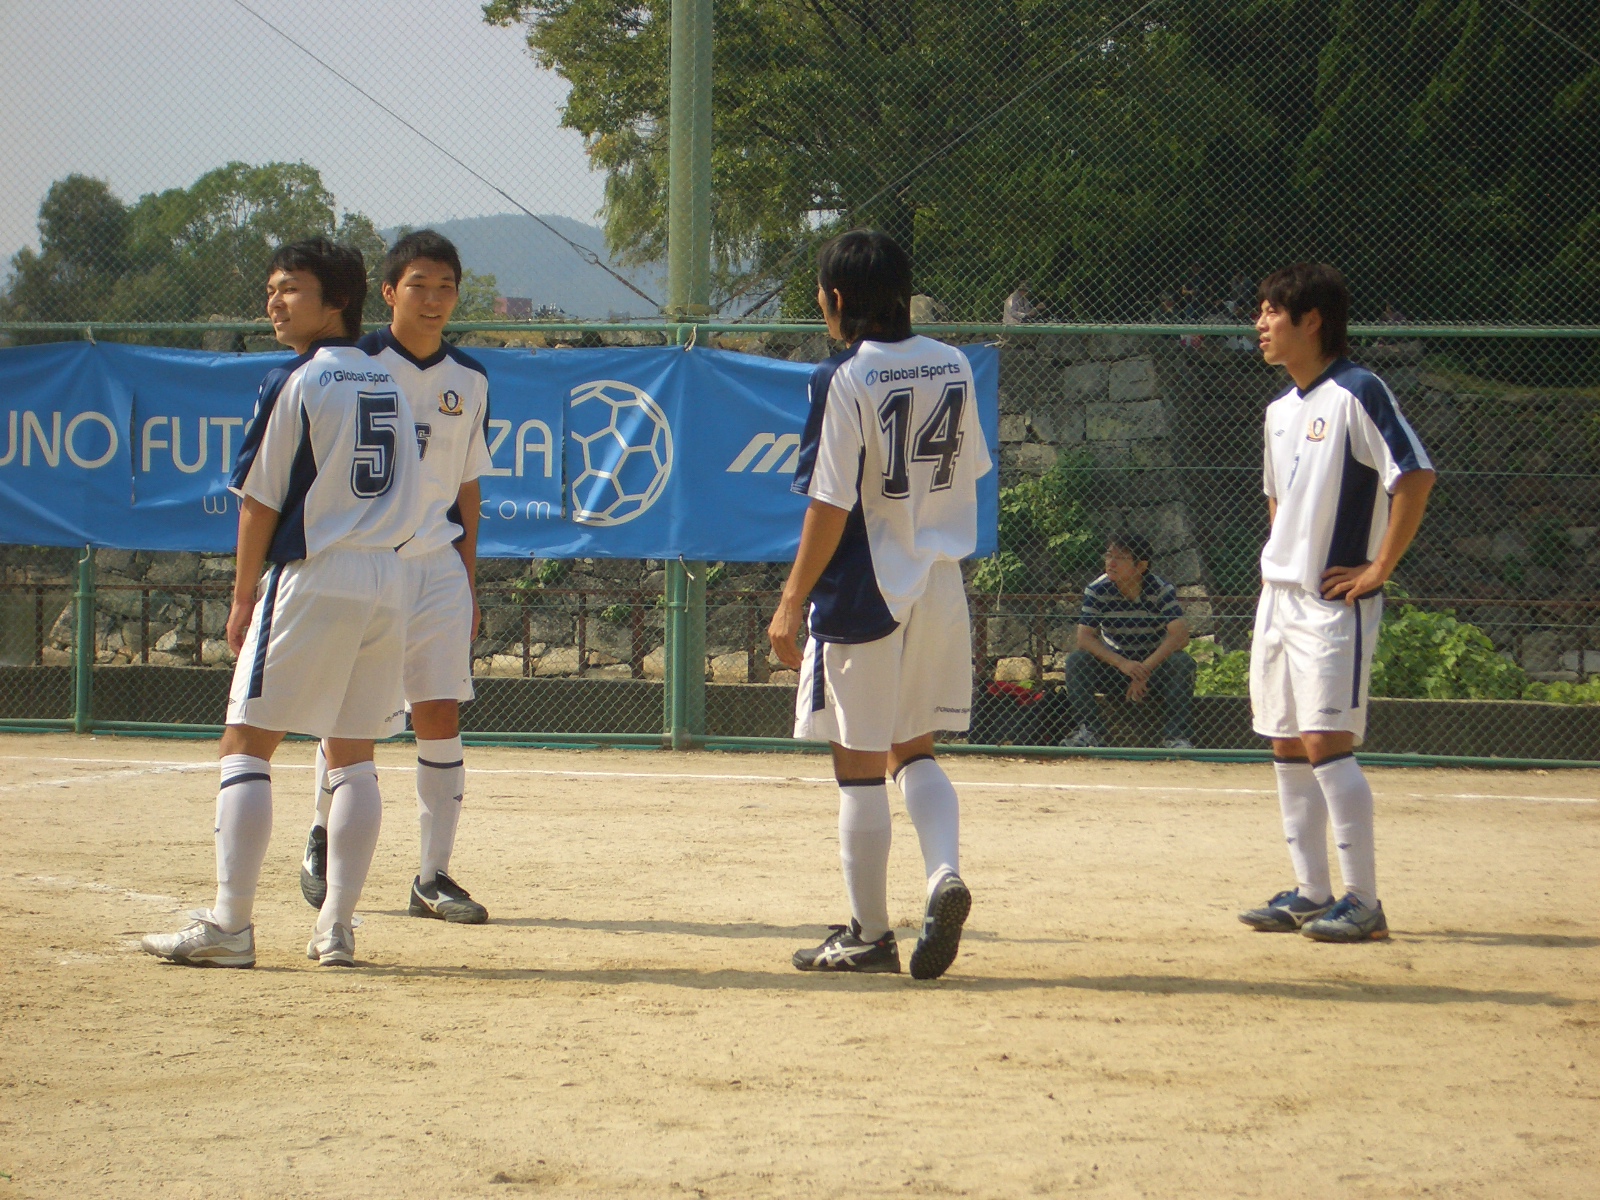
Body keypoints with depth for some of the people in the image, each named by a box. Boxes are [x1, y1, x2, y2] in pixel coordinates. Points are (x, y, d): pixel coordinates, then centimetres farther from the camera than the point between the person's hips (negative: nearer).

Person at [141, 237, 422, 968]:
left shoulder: (295, 384, -7)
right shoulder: (389, 388, 14)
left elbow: (260, 503, -6)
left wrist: (243, 600, 2)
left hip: (312, 579, -7)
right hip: (387, 582, 7)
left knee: (246, 745, -3)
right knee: (354, 757, 11)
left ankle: (229, 925, -11)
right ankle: (337, 928, 8)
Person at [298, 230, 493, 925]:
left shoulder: (469, 380, 9)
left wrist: (469, 585, 13)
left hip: (438, 567, 3)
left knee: (440, 715, -2)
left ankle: (433, 876, 2)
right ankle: (322, 840, 24)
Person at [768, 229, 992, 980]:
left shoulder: (844, 381, -14)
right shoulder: (953, 368, 5)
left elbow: (831, 507, -16)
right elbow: (969, 473, 12)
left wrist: (792, 603, -10)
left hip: (865, 592, -6)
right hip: (940, 590, 6)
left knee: (859, 763, 3)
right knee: (914, 750, 17)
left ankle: (869, 934, 8)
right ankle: (944, 873, -7)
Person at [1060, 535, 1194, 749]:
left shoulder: (1161, 590, -16)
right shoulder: (1097, 591, -12)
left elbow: (1180, 635, -28)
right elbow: (1084, 637, -21)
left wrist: (1145, 669, -40)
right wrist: (1122, 663, -38)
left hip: (1155, 664, -1)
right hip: (1113, 664, 1)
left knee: (1184, 663, -32)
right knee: (1076, 660, -25)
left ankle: (1177, 736, -30)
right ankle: (1091, 731, -26)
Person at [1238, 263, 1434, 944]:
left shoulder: (1356, 394, -12)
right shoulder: (1281, 409, 14)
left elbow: (1415, 477, -20)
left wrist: (1379, 569, -18)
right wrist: (1277, 557, 16)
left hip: (1333, 601, -9)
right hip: (1279, 598, 9)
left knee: (1326, 743, -13)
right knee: (1287, 746, 9)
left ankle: (1364, 902, -10)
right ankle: (1310, 893, 17)